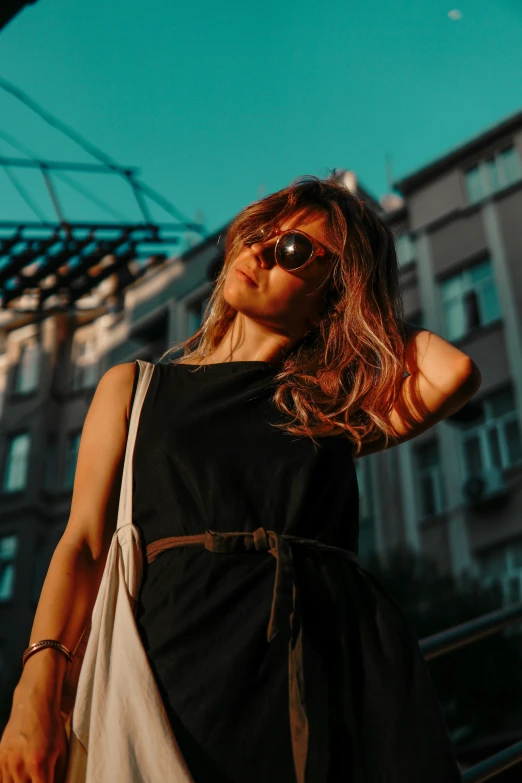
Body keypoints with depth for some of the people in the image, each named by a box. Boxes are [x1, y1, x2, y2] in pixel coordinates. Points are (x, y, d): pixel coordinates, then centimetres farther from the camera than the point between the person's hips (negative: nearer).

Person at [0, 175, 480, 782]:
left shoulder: (334, 408, 16)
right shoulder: (133, 387, 17)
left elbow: (455, 373, -4)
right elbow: (85, 545, 7)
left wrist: (375, 307, 14)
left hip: (346, 655, 2)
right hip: (194, 656, -1)